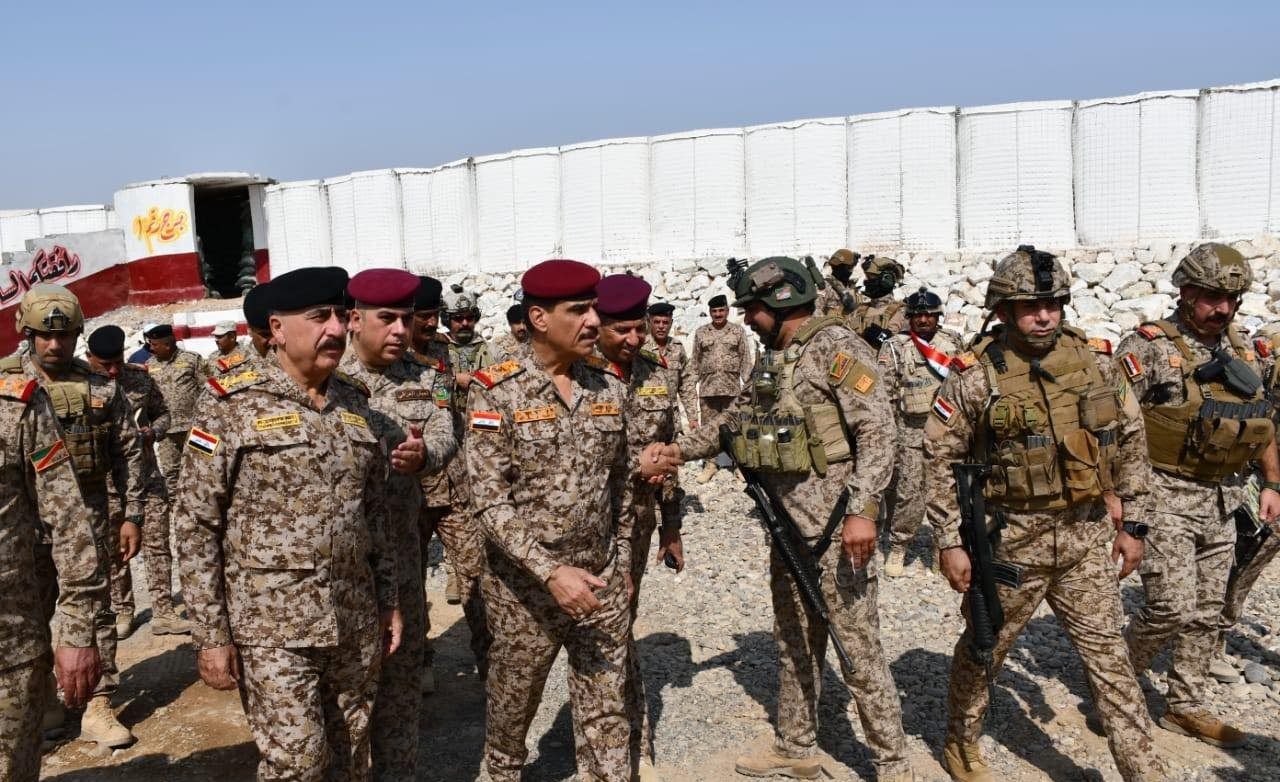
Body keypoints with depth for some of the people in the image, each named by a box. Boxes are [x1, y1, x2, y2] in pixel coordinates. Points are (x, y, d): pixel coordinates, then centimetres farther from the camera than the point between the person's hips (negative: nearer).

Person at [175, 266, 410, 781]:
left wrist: (388, 599, 12)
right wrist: (211, 635, -10)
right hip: (272, 627, -5)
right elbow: (195, 527, -8)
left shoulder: (356, 403, 8)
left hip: (356, 624, 5)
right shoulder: (230, 407, -8)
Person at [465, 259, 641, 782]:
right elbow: (488, 502, -18)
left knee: (608, 715, 11)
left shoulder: (609, 388, 2)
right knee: (512, 709, 17)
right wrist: (550, 572, -25)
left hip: (602, 583, 3)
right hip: (524, 587, -3)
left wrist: (622, 563, 12)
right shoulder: (495, 392, -13)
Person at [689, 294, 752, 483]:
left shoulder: (738, 331, 4)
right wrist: (691, 383, 6)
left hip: (732, 388, -1)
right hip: (707, 388, 1)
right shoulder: (701, 332, 8)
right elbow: (695, 361, 11)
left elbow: (745, 361, 4)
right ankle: (711, 464, 16)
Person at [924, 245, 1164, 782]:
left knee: (1107, 654, 7)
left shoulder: (1094, 361, 0)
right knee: (984, 648, 14)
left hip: (1087, 537, 3)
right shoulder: (976, 375, -11)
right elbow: (939, 458, -7)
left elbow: (1130, 441, 10)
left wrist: (1130, 522, 9)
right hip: (1010, 538, -2)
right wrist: (950, 542, -9)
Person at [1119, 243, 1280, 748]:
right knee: (1173, 606, -10)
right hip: (1165, 496, -6)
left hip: (1221, 502, 7)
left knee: (1207, 612, 12)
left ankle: (1184, 706, 27)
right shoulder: (1148, 348, -12)